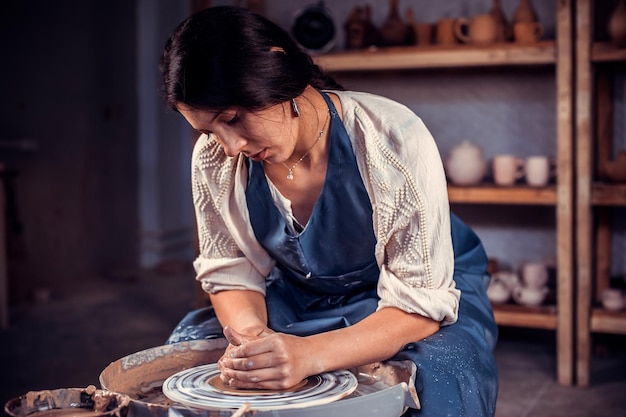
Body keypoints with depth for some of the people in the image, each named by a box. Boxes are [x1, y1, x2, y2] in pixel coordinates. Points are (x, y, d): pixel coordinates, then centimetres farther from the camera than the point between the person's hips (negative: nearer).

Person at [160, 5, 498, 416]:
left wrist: (309, 354, -43)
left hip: (429, 293, -4)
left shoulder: (393, 140, -30)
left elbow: (419, 303, -27)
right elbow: (230, 272, -6)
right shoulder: (214, 159, -16)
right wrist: (251, 340, -29)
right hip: (299, 298, 4)